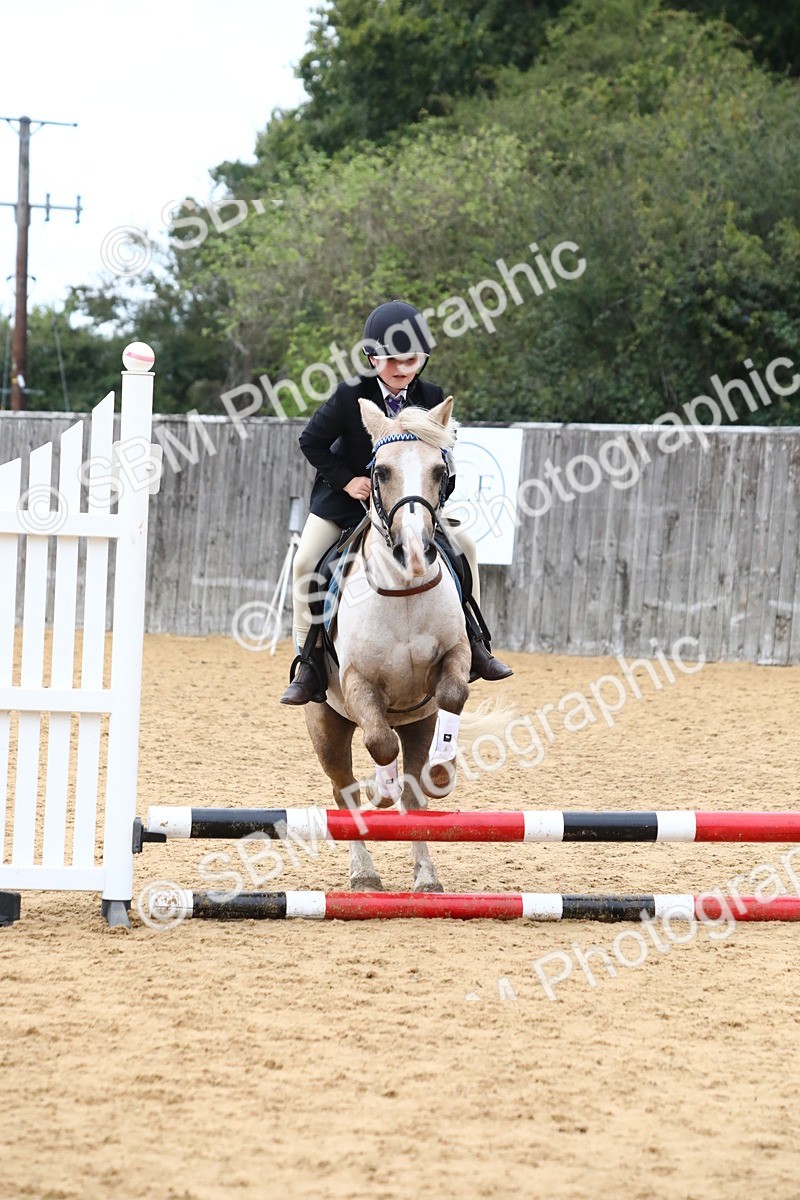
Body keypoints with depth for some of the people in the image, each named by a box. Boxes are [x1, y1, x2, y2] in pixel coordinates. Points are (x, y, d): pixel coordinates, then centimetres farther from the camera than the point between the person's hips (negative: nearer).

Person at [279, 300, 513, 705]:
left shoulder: (431, 399, -10)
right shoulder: (350, 396, -19)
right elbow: (312, 441, -11)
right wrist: (345, 480, -18)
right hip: (345, 499, -3)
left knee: (464, 546, -6)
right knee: (305, 562, -18)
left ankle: (474, 644, 5)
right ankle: (307, 662, -10)